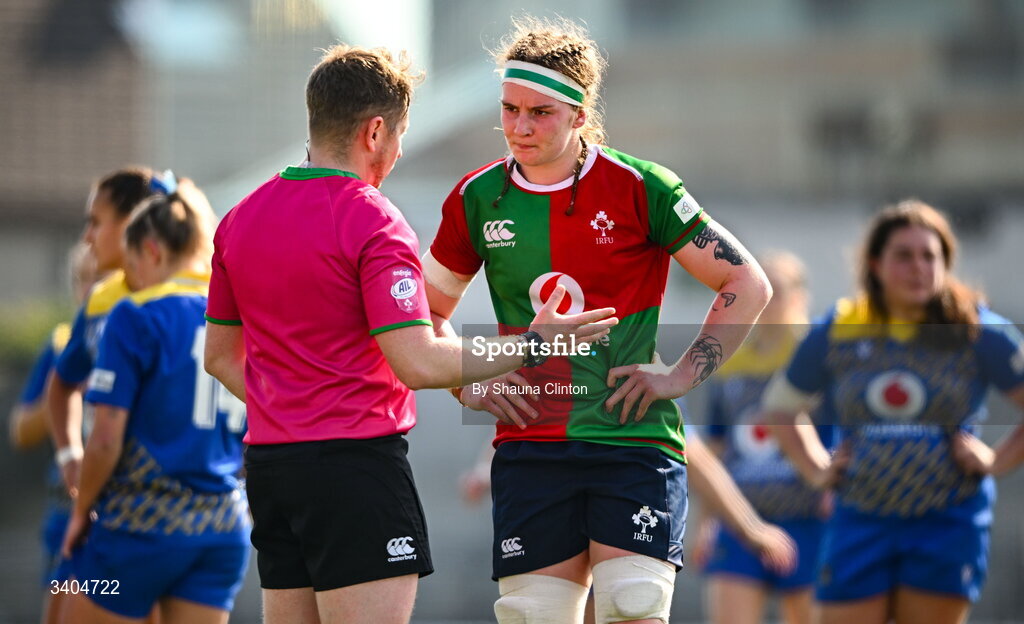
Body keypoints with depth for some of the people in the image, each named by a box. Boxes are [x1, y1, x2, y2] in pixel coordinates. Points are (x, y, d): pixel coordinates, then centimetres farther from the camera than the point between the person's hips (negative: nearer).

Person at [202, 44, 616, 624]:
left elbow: (220, 355, 19)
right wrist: (532, 344, -11)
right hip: (357, 464, -8)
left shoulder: (240, 220, 11)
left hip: (267, 465, 8)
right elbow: (418, 364, -19)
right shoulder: (374, 222, -13)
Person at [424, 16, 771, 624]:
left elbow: (748, 285, 3)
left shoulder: (638, 187, -3)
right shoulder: (478, 199, 6)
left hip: (635, 442, -3)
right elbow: (424, 313, 21)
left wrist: (683, 375, -4)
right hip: (529, 450, 3)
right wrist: (469, 385, 6)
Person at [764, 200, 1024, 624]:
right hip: (861, 521, 2)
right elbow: (779, 406, 20)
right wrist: (817, 471, 10)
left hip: (948, 521, -1)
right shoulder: (837, 333, 4)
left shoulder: (978, 332, -2)